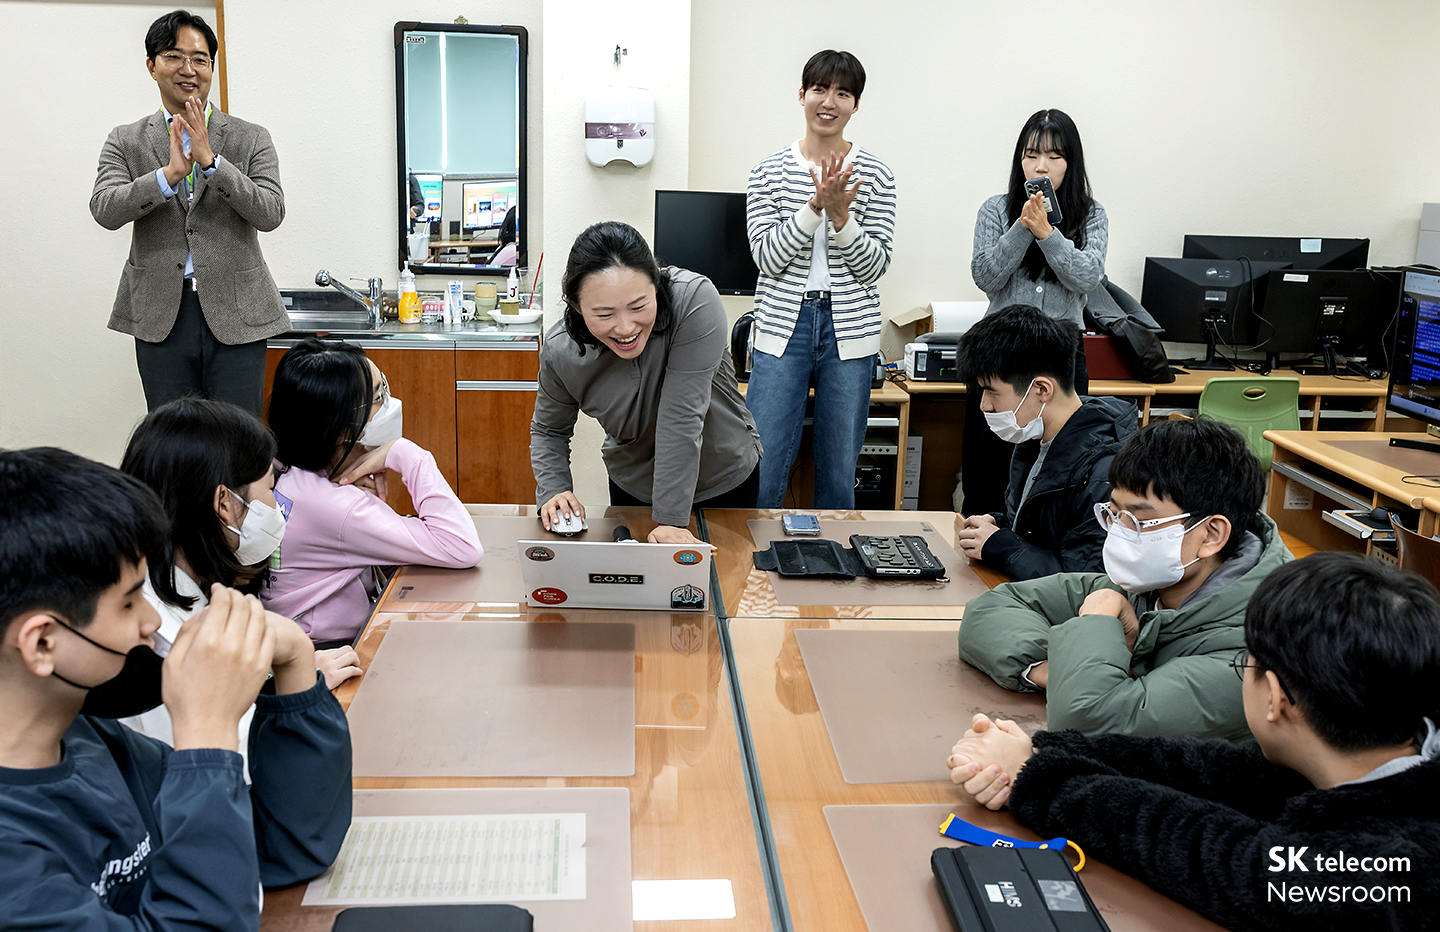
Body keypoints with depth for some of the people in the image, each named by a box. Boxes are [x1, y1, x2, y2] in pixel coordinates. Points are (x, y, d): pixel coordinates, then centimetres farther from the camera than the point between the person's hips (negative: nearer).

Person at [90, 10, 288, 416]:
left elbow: (271, 214, -9)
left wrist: (210, 160, -19)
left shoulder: (251, 139, 4)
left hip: (235, 313, -1)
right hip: (160, 316, 1)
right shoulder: (125, 142, 7)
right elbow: (104, 210, -8)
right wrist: (170, 174, -22)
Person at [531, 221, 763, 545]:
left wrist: (671, 520, -34)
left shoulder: (695, 299, -33)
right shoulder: (559, 351, -22)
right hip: (633, 489, 2)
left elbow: (682, 418, -35)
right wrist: (553, 491, -20)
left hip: (726, 483, -1)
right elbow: (548, 430, -2)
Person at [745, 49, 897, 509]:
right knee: (762, 470, -2)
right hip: (783, 328, -1)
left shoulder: (875, 176, 4)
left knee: (839, 474, 8)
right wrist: (815, 205, -17)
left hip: (849, 330, 1)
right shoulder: (768, 173, 3)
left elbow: (874, 265, -1)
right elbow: (767, 257, -7)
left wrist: (840, 215, -16)